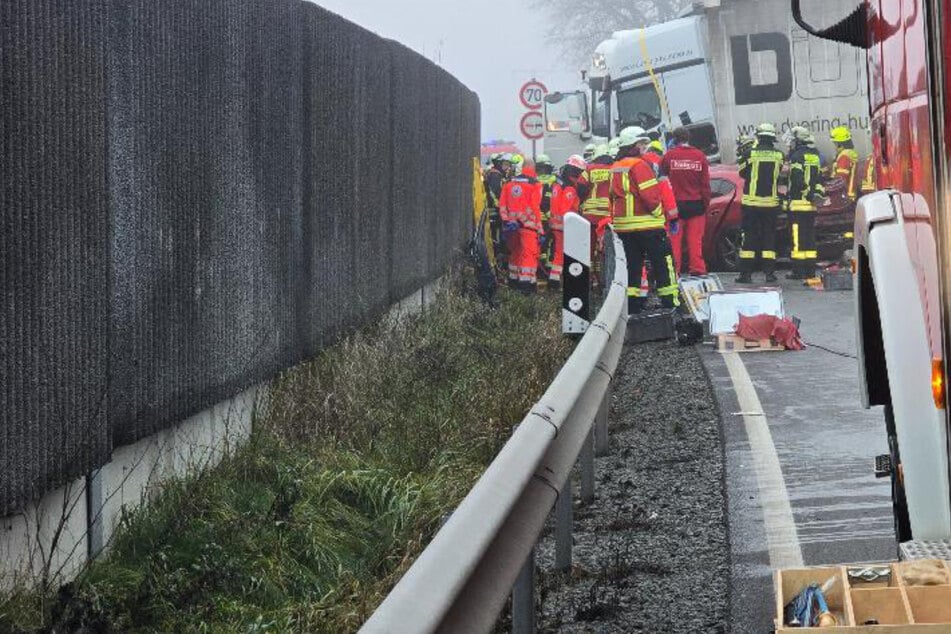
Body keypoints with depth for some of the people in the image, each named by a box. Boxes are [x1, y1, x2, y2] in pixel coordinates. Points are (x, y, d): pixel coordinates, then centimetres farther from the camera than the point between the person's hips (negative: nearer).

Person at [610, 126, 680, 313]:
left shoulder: (616, 168, 14)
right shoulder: (639, 165, -13)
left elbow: (614, 196, 17)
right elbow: (651, 194, -18)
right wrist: (658, 212, -5)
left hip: (623, 226, 8)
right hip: (646, 223, -8)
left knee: (632, 263, 11)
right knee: (663, 261, -1)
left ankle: (632, 304, 9)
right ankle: (670, 301, -3)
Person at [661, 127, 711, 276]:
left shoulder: (669, 155, -6)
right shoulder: (700, 156, -2)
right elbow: (705, 183, -1)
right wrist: (706, 202, 6)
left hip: (676, 203, -1)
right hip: (696, 203, 1)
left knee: (675, 237, 4)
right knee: (695, 238, 4)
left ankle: (674, 268, 3)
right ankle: (697, 268, 3)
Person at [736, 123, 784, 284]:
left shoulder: (750, 154, -9)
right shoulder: (779, 156, -3)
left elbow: (742, 173, 6)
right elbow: (779, 174, 9)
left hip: (751, 202, -2)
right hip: (771, 203, 2)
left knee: (749, 236, 3)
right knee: (769, 237, 9)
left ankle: (746, 273, 1)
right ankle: (770, 272, 6)